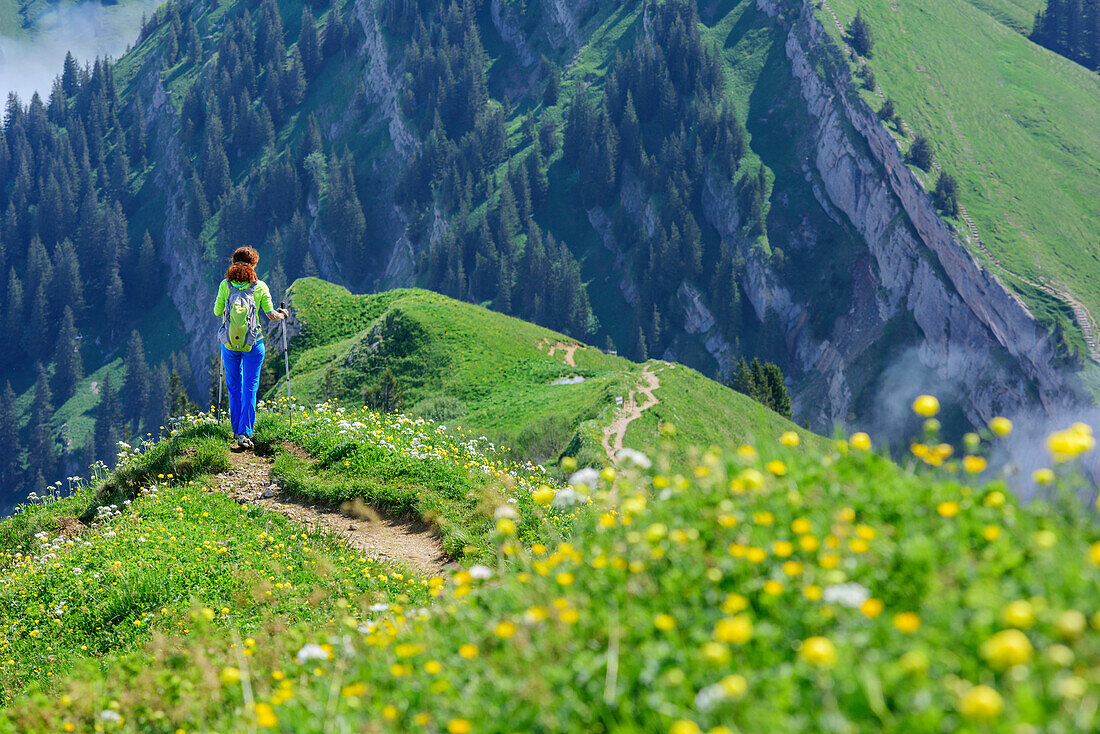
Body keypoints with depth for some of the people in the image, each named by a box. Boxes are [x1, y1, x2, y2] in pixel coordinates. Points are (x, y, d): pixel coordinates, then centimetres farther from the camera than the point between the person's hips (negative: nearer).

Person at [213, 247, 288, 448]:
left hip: (229, 344, 1)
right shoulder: (260, 286, -5)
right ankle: (244, 433, -7)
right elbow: (271, 315, -4)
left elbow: (217, 312, 1)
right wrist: (282, 315, 18)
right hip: (253, 344, -1)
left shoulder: (226, 285, -4)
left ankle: (237, 430, 24)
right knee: (250, 388, 3)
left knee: (234, 386, 17)